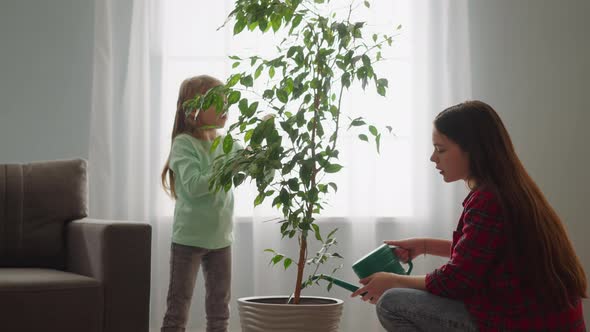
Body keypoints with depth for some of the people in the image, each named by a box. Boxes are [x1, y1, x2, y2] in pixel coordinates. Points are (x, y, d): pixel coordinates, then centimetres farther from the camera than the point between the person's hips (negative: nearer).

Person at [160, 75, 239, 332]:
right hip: (189, 238, -6)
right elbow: (193, 185, -24)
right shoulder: (184, 143, -13)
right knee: (179, 305, 0)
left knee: (219, 309, 13)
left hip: (220, 238, 6)